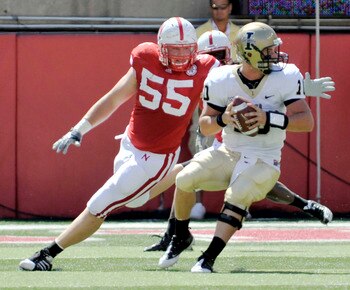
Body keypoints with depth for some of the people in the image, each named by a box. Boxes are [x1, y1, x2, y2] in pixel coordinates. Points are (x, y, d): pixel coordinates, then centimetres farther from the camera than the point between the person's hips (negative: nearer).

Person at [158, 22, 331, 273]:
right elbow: (205, 127, 0)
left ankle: (208, 259, -23)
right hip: (229, 155, 3)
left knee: (237, 195, -29)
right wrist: (223, 119, -23)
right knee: (185, 179, -16)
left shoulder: (285, 77, -12)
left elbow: (307, 121, -16)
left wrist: (268, 119, -29)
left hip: (263, 161, -2)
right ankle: (181, 238, 10)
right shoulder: (221, 80, -8)